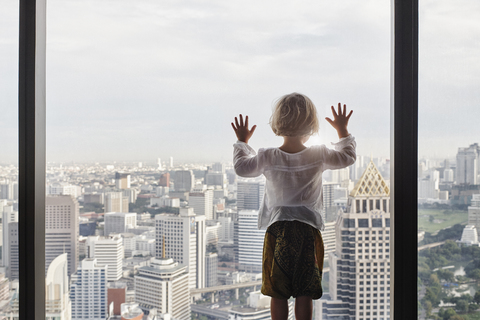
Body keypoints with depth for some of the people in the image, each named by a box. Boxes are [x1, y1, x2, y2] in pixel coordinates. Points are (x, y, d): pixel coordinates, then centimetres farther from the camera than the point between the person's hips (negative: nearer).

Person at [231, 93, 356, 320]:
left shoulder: (268, 157, -7)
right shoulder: (319, 156, -4)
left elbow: (242, 167, 6)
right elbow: (348, 156, 13)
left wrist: (242, 141, 20)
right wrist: (342, 130, 26)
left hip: (278, 226, 0)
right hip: (309, 227, 1)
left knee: (278, 293, 8)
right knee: (305, 293, 7)